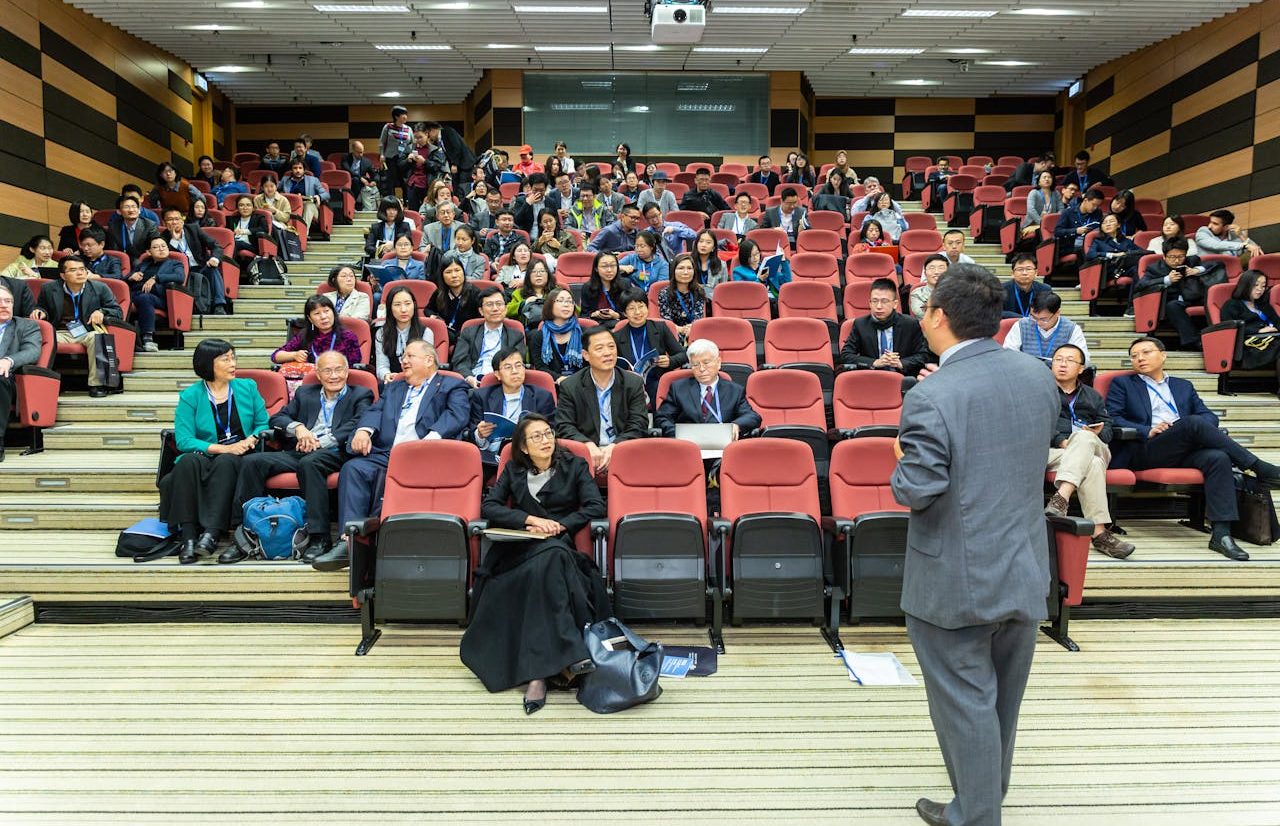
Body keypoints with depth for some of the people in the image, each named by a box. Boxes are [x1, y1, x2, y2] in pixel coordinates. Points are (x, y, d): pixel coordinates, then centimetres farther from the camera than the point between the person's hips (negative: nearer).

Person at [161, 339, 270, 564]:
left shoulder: (247, 387, 12)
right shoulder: (190, 396, 4)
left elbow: (263, 424, 12)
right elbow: (183, 440, -6)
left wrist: (251, 440, -10)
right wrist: (223, 448, -17)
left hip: (241, 458, 0)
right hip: (205, 456, 0)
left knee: (225, 463, -34)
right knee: (188, 461, -33)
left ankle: (211, 533, -43)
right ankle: (188, 535, -37)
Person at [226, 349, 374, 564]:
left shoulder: (360, 395, 13)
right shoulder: (304, 393, 26)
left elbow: (357, 426, -6)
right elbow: (276, 419, 18)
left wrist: (321, 442, -15)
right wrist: (297, 427, -4)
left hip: (334, 454, -5)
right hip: (298, 453, 5)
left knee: (309, 462, -38)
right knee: (251, 462, -18)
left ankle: (319, 537, -34)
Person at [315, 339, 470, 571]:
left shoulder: (452, 386, 16)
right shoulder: (393, 388, 35)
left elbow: (458, 415, -3)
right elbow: (375, 410, 18)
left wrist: (433, 438, -21)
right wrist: (364, 429, -6)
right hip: (386, 454, 5)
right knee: (353, 468, -24)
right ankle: (349, 541, -31)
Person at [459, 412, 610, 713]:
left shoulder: (574, 466, 15)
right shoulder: (513, 471, 19)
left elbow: (596, 507, 3)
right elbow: (489, 507, 5)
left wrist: (558, 526, -10)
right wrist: (530, 519, -9)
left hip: (561, 545, 0)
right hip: (519, 550, 0)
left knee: (545, 567, -37)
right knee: (551, 556, -37)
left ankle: (537, 674, -43)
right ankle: (569, 657, -43)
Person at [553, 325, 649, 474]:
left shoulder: (634, 383, 8)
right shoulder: (569, 386, 6)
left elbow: (638, 425, 1)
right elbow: (564, 426, 0)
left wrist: (613, 448, -18)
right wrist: (589, 445, -21)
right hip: (585, 451, 0)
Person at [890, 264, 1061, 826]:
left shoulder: (931, 398, -24)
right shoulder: (1040, 378, -2)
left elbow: (916, 491, -22)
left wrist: (902, 464, -3)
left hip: (956, 581, -7)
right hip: (1026, 570, 7)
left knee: (966, 703, 9)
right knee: (1003, 697, 23)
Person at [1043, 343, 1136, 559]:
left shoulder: (1093, 396, 33)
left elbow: (1107, 428, 18)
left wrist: (1097, 433, -8)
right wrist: (1061, 440, -14)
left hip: (1094, 447, 2)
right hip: (1054, 450, -2)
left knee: (1083, 437, -37)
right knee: (1092, 465, -36)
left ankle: (1061, 498, -54)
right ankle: (1099, 532, -47)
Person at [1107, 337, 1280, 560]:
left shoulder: (1183, 386, 30)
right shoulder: (1122, 384, 18)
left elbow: (1209, 416, 18)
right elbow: (1112, 418, 3)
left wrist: (1200, 429, -6)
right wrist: (1147, 431, -13)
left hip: (1185, 452, 4)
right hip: (1145, 452, -4)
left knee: (1218, 458, -30)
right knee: (1193, 423, -30)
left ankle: (1221, 534, -35)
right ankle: (1259, 469, -22)